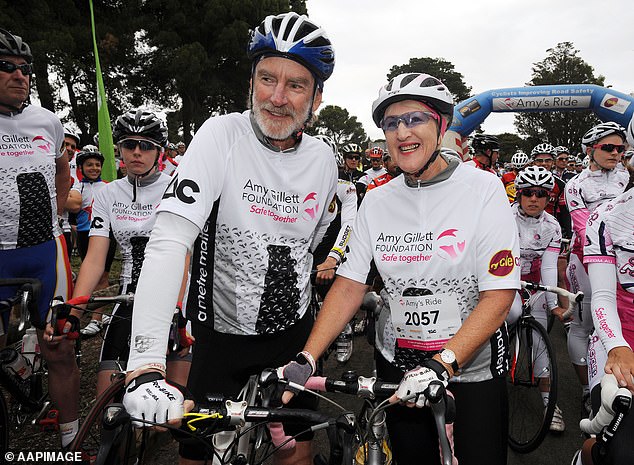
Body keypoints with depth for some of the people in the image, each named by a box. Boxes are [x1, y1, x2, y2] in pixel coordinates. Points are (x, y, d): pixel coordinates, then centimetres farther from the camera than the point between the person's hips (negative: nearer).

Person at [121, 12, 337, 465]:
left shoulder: (323, 160, -4)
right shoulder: (223, 135, -18)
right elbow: (168, 241, -29)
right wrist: (146, 364, -37)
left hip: (293, 332, 3)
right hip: (222, 332, -3)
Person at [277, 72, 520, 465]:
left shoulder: (484, 189, -11)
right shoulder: (376, 202, -1)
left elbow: (499, 294, -17)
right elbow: (349, 286, -4)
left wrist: (441, 365, -27)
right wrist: (305, 360, -15)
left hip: (471, 369, -3)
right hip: (398, 368, 3)